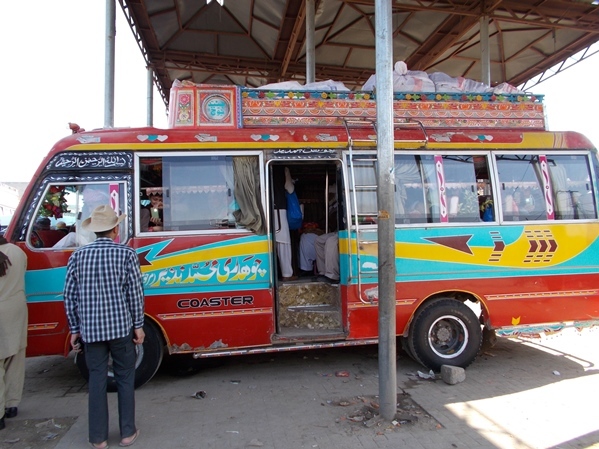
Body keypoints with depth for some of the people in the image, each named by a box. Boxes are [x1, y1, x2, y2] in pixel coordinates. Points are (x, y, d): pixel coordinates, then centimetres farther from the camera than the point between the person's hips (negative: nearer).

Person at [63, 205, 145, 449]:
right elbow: (135, 292, -7)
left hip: (90, 330, 2)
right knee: (125, 379, 11)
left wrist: (74, 329, 13)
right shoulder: (126, 253, -7)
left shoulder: (78, 255, 1)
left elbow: (70, 296, 4)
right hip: (121, 327, -2)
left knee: (97, 380, 12)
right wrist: (138, 325, 3)